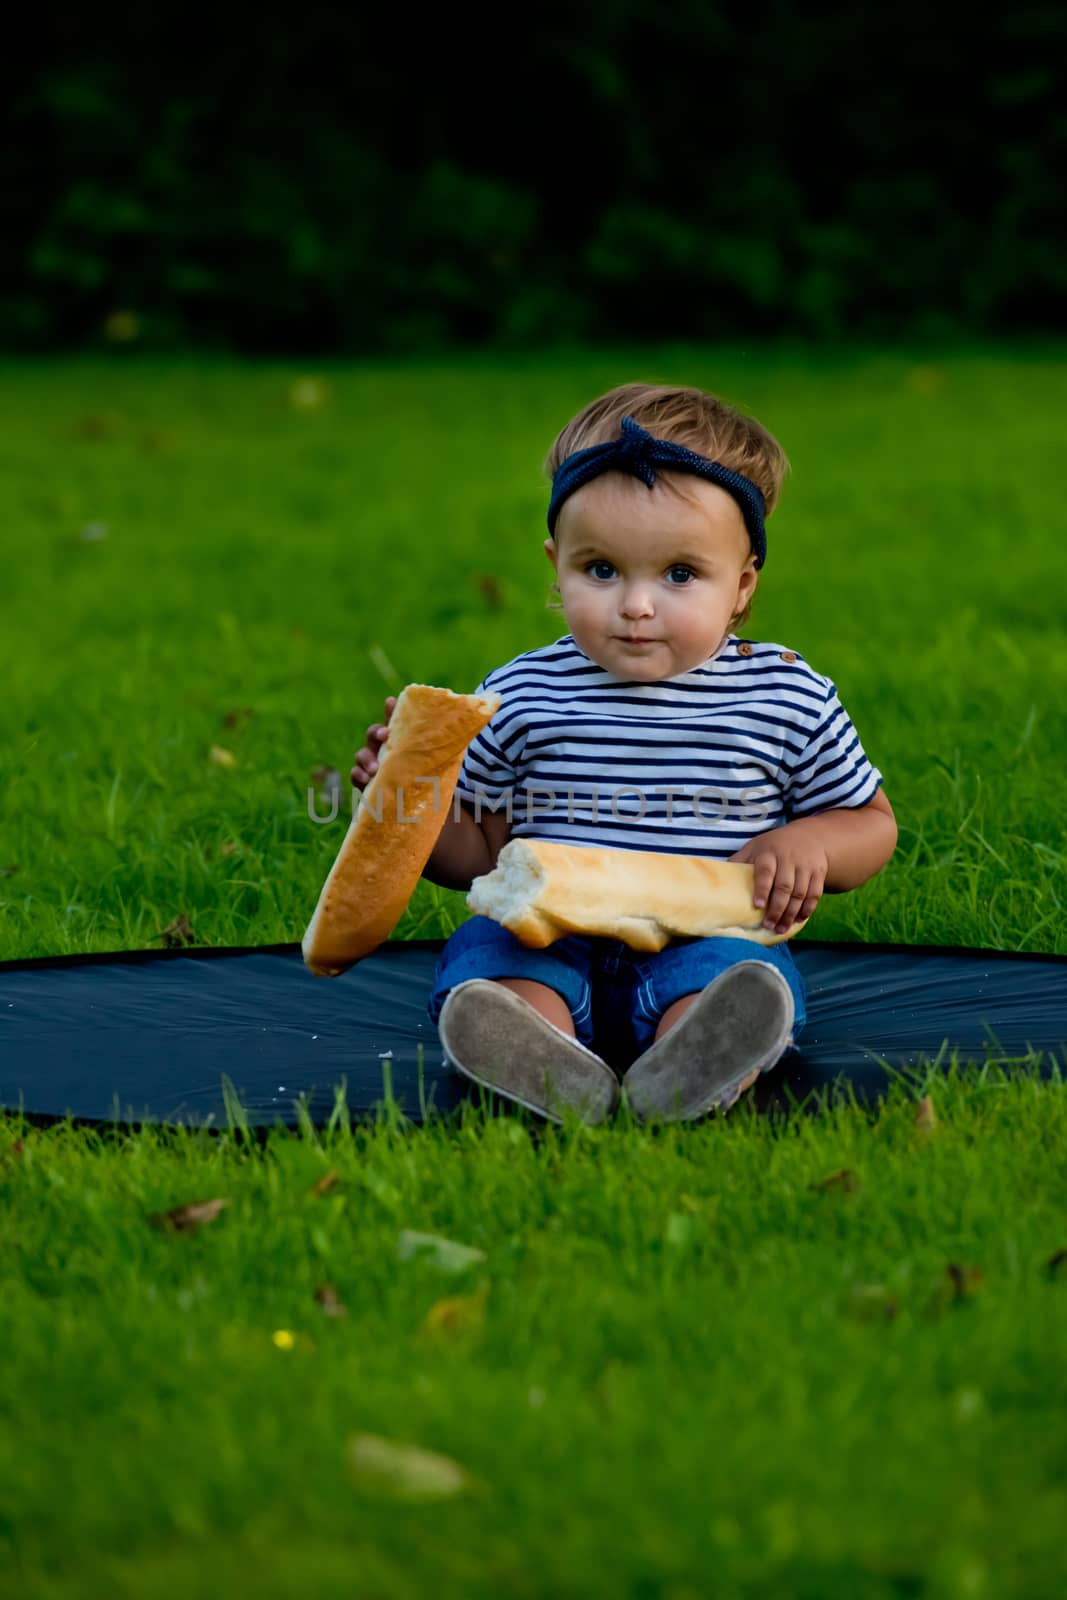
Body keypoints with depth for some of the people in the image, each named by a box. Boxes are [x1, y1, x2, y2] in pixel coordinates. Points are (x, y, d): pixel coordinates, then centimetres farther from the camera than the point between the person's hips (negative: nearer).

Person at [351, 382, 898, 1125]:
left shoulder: (788, 697, 4)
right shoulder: (519, 698, 8)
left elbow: (872, 825, 14)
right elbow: (480, 849, 14)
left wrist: (809, 845, -8)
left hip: (700, 945, -1)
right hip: (550, 949, 1)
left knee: (735, 971, -33)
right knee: (483, 948, -29)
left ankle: (686, 1075, -61)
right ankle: (547, 1068, -57)